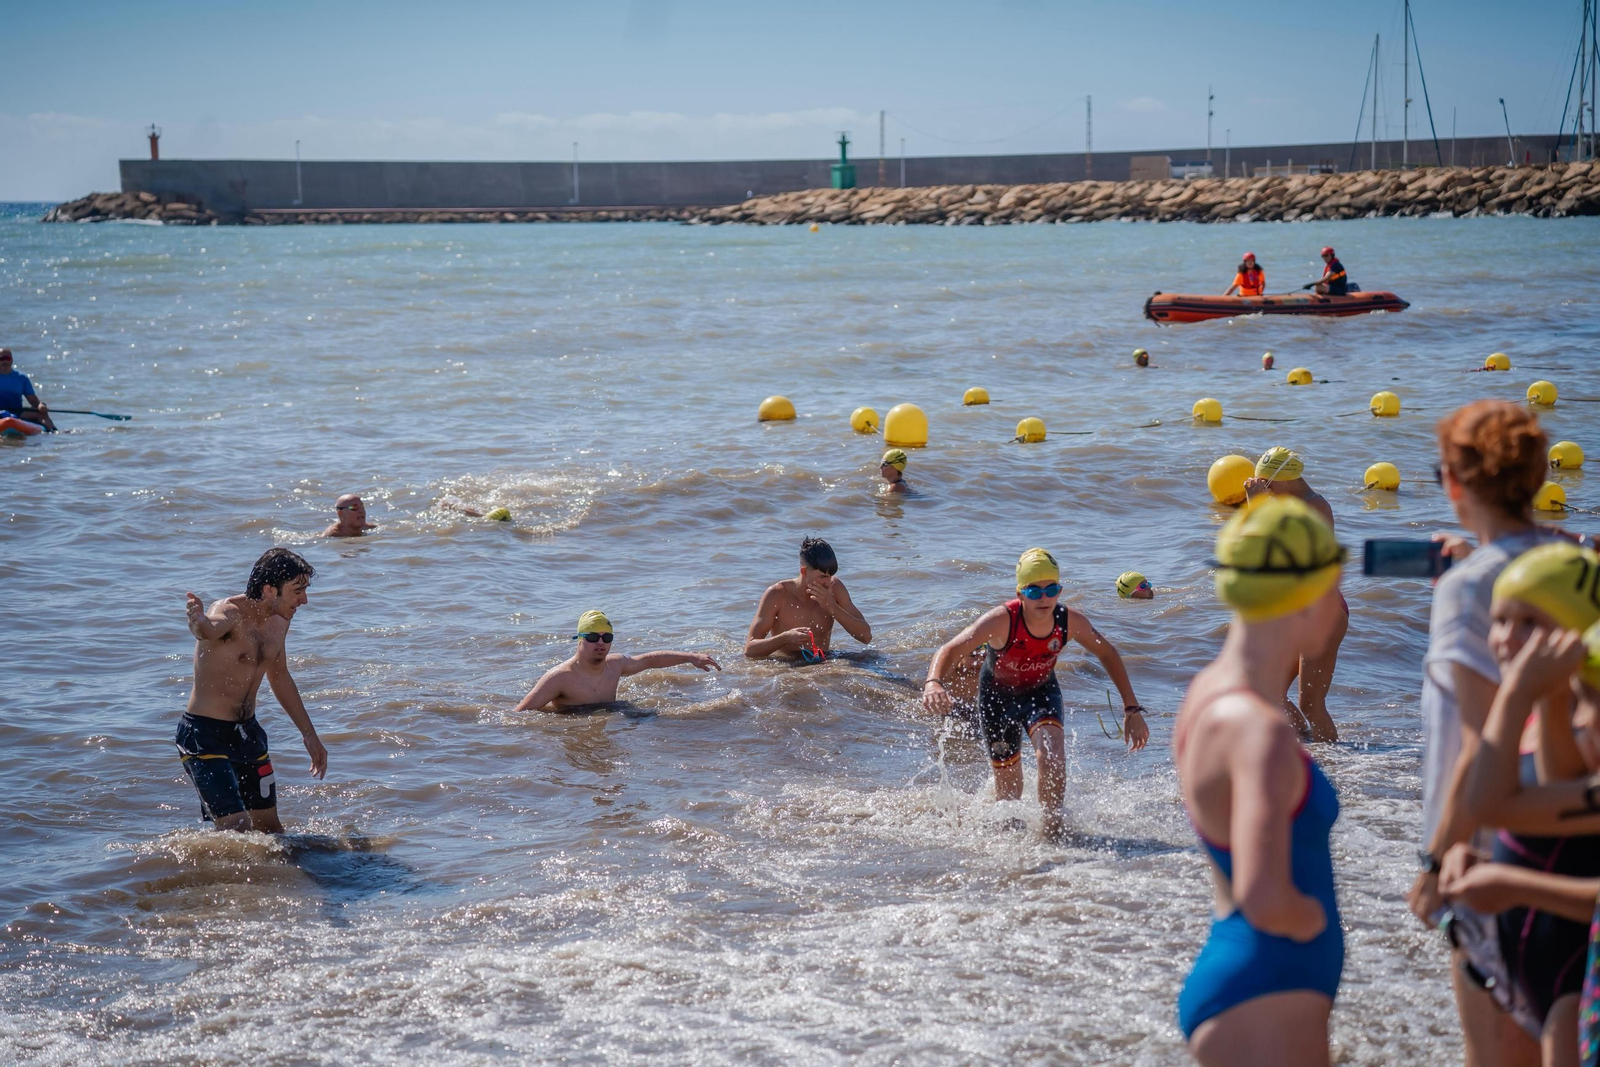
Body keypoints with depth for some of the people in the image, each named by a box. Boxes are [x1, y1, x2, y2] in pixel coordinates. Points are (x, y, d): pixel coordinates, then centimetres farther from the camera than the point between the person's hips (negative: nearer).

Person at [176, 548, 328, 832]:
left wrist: (309, 734, 25)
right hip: (205, 735, -8)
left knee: (269, 827, 14)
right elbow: (209, 629, -48)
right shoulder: (228, 613, -22)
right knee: (237, 829, -17)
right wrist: (199, 622, -73)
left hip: (248, 732, 8)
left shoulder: (279, 620, 4)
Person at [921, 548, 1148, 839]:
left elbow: (1108, 654, -7)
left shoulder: (1070, 622, -25)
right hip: (998, 694, -1)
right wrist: (933, 682, -63)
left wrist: (1132, 709, -8)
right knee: (1008, 788, 11)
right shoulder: (1001, 621, -35)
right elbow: (951, 650, -41)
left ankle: (1052, 829, -6)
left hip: (1041, 690, 1)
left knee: (1052, 758, -27)